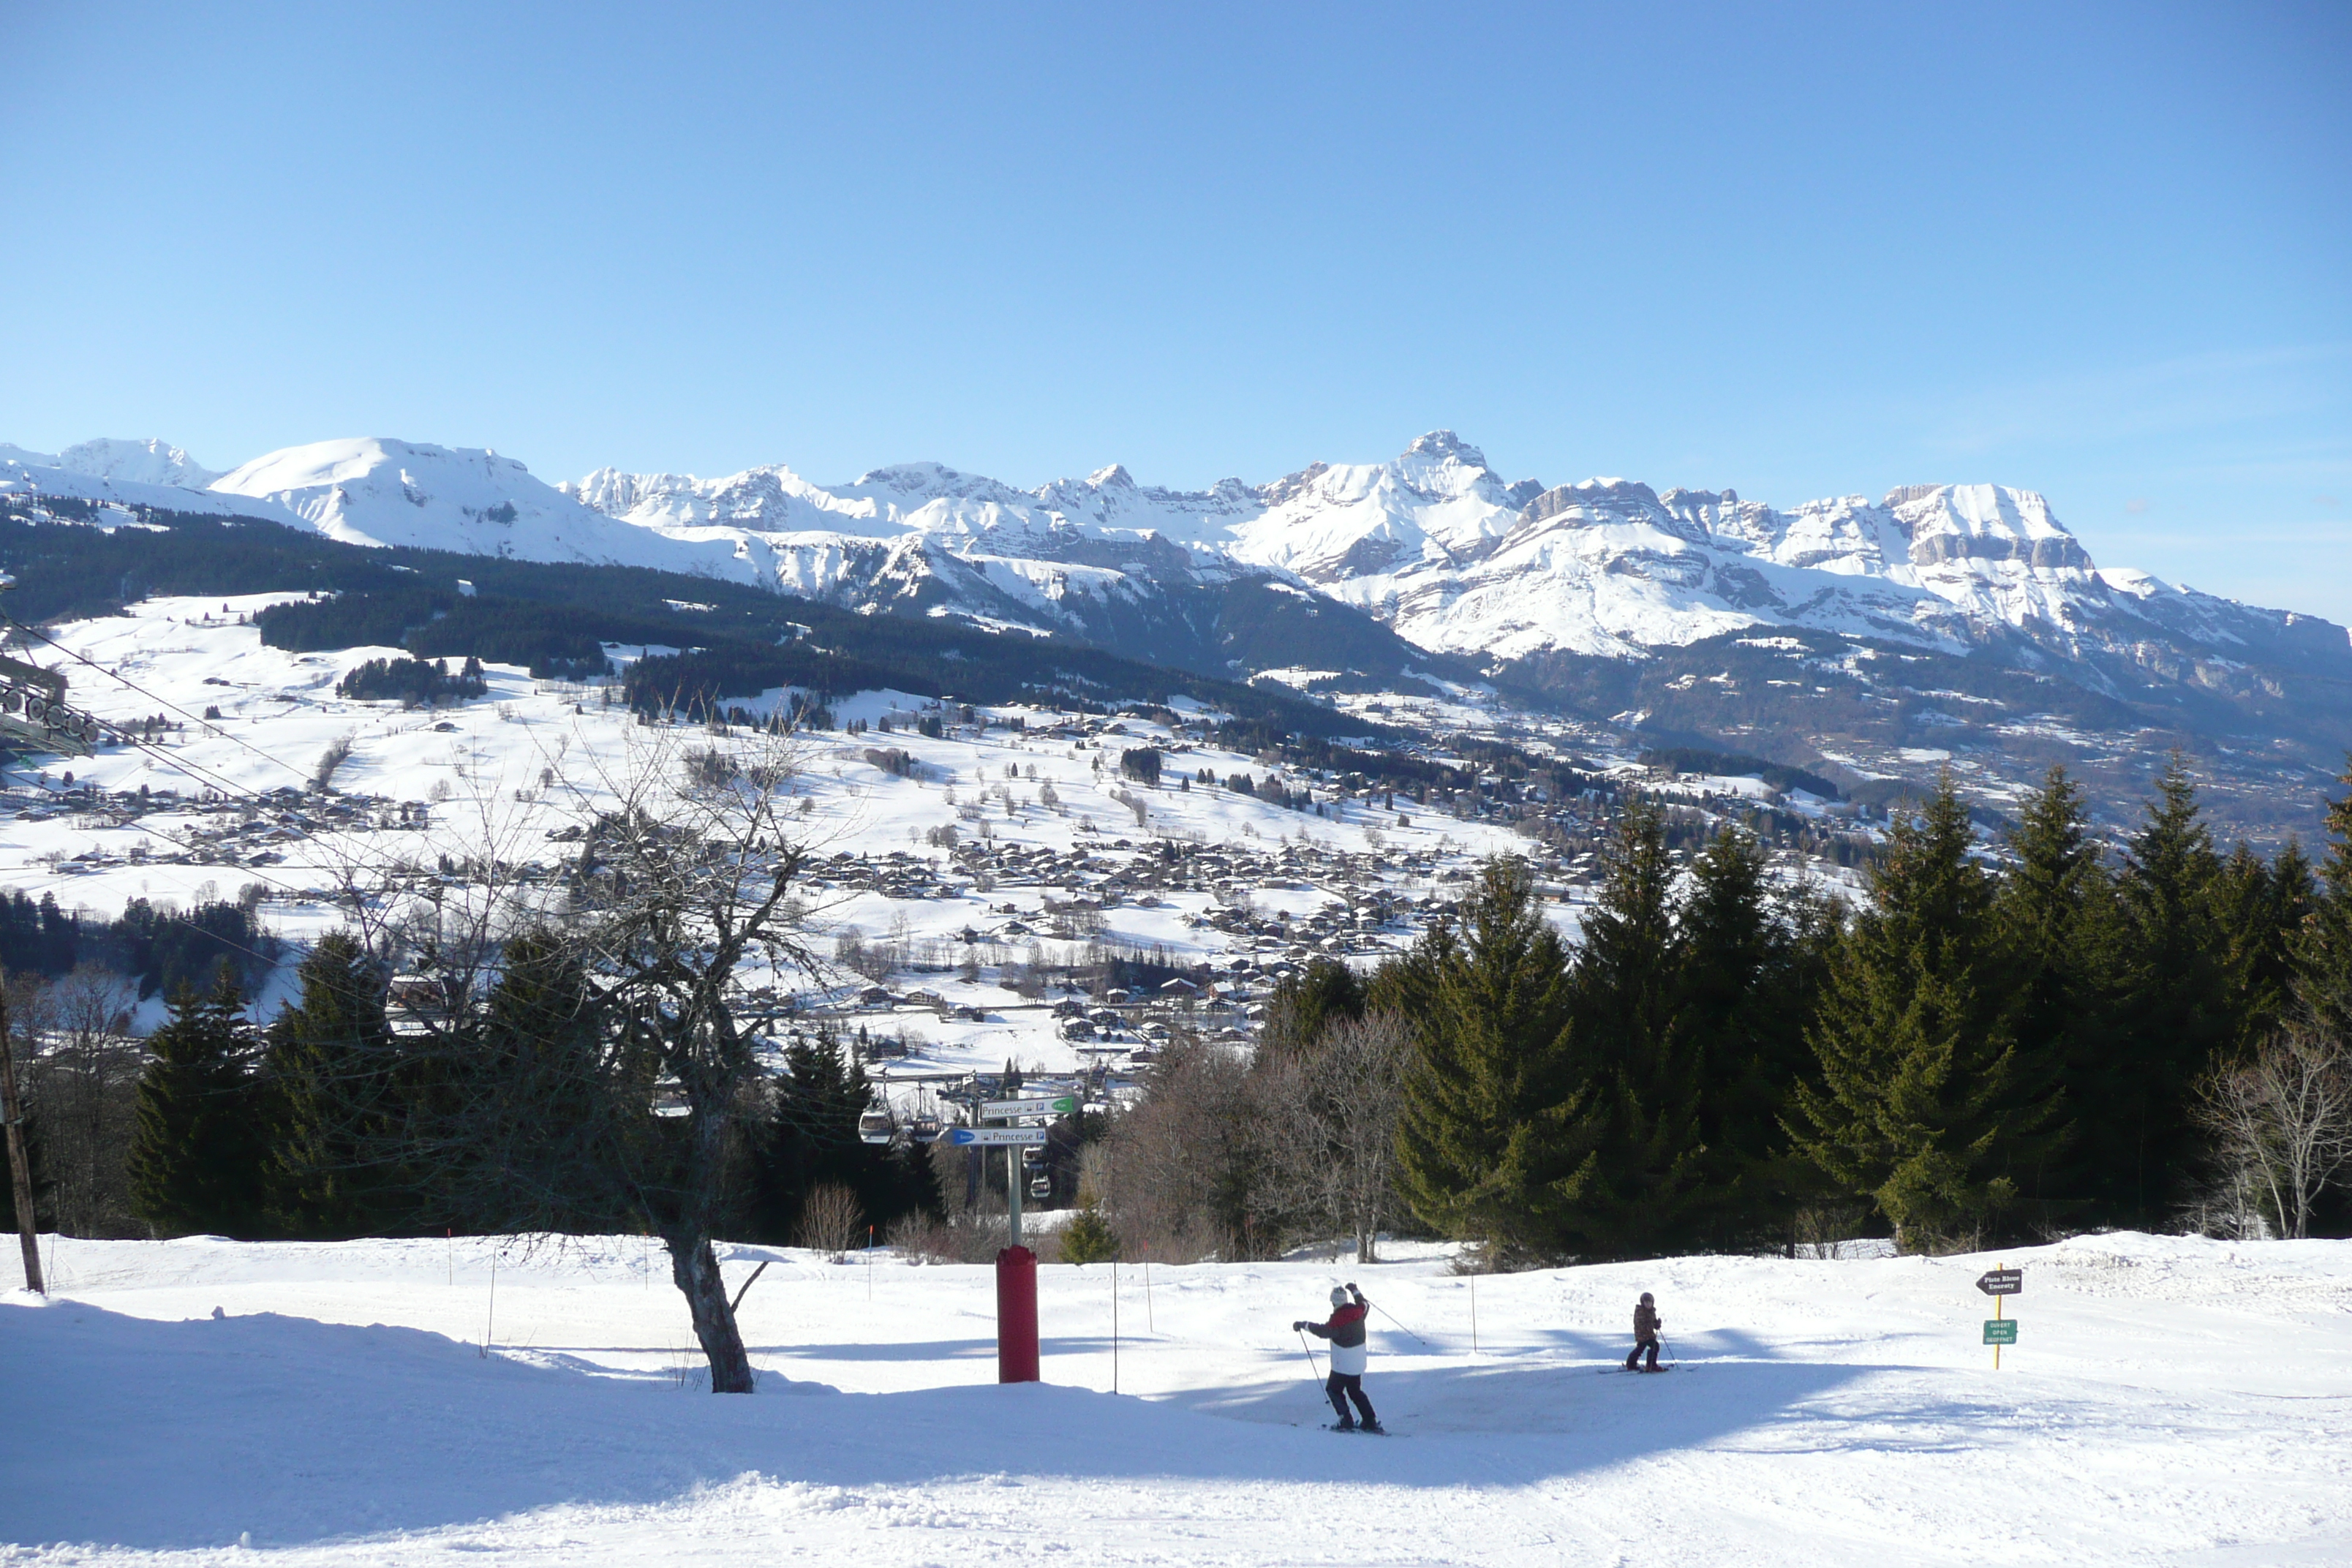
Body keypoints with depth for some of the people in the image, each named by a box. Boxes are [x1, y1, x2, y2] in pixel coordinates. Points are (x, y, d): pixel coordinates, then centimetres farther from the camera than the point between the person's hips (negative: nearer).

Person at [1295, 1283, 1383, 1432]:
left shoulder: (1339, 1318, -23)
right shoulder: (1358, 1311, -1)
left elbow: (1325, 1331, -31)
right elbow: (1365, 1305, 22)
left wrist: (1304, 1325, -26)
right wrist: (1355, 1291, 36)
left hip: (1342, 1364, -7)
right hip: (1358, 1363, 8)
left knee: (1333, 1389, 10)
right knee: (1355, 1391, 21)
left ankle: (1347, 1421, 3)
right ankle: (1371, 1422, 17)